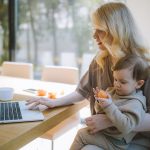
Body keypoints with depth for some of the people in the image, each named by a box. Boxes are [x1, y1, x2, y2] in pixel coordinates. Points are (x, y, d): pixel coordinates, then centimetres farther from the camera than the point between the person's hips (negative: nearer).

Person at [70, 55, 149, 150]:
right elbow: (100, 111, 7)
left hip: (114, 142, -7)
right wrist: (100, 102, -16)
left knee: (81, 134, -10)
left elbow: (126, 127, -34)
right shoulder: (112, 91, -1)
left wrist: (109, 106, -37)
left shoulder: (135, 104, -22)